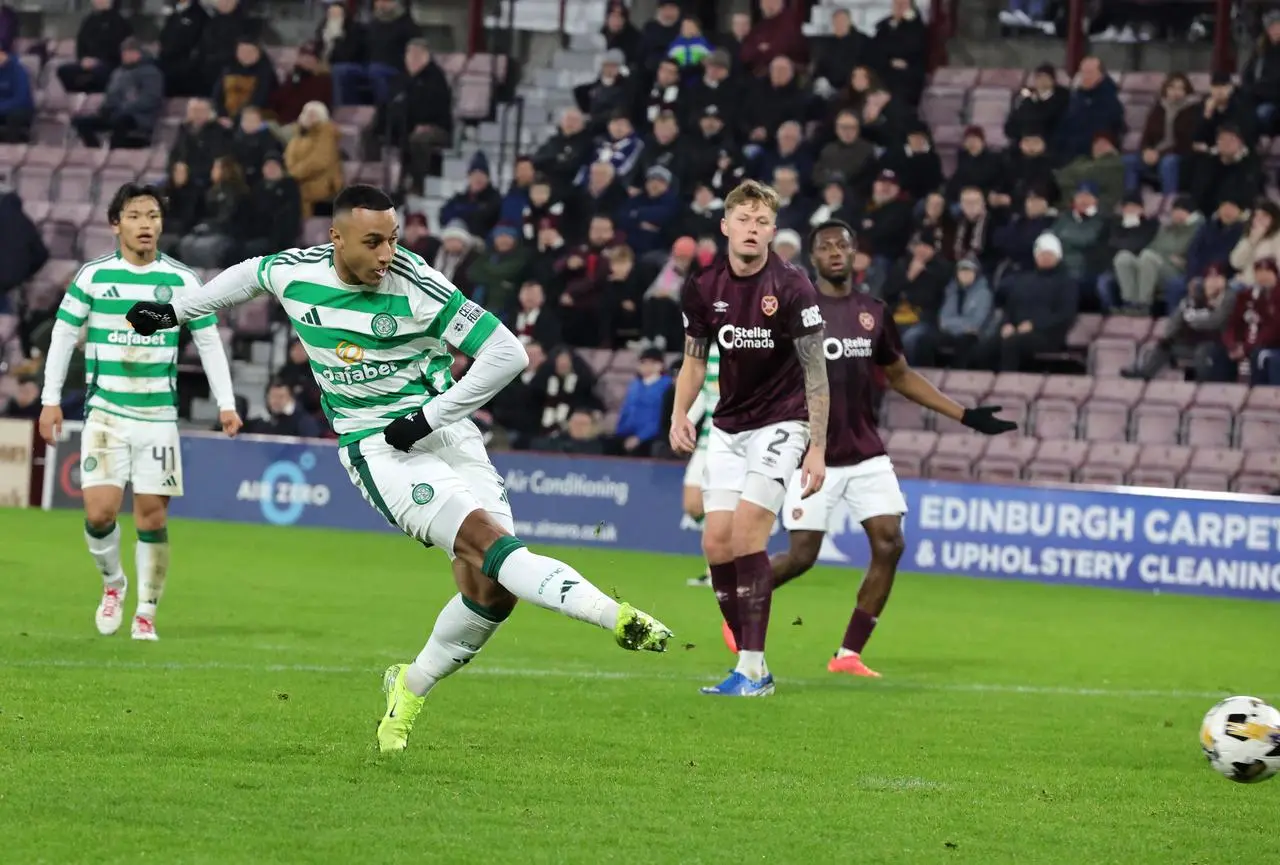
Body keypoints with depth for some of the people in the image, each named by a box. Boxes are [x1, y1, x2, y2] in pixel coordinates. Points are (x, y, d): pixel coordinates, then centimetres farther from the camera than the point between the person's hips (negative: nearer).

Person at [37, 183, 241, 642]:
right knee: (100, 512, -11)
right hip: (105, 411, -1)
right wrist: (51, 400, 1)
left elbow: (209, 341, 7)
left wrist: (226, 405, 2)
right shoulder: (93, 275, 0)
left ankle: (146, 613, 12)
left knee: (152, 515, -1)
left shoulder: (181, 280, 1)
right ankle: (113, 583, 18)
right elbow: (63, 334, 6)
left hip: (158, 415, 1)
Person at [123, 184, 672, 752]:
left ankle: (410, 689, 15)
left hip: (443, 431, 0)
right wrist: (176, 311, 34)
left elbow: (507, 353, -13)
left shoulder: (417, 287, -14)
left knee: (489, 588, -9)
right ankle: (612, 615, -35)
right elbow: (248, 275, 21)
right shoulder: (294, 273, -5)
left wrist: (431, 415, -12)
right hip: (378, 448, 0)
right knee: (487, 538, -24)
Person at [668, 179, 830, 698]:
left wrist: (817, 449, -15)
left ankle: (752, 669, -14)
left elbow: (815, 372, -12)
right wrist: (680, 414, -4)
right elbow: (695, 359, 13)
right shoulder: (703, 289, -1)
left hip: (780, 424, -5)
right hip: (728, 426, 5)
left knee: (746, 533, -18)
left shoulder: (792, 288, -15)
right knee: (716, 542, -3)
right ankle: (751, 662, 8)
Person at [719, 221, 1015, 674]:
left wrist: (964, 415, 15)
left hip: (866, 454, 4)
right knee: (801, 555, -5)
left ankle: (849, 653, 0)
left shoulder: (874, 313, 8)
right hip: (813, 457, -4)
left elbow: (900, 376, 20)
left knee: (888, 543, -9)